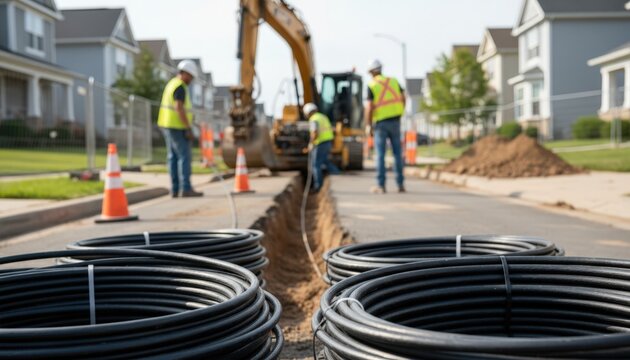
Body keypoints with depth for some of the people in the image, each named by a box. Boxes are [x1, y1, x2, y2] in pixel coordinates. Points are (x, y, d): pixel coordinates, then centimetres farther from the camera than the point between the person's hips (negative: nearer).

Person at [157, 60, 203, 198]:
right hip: (177, 127, -10)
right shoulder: (181, 87, -16)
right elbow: (179, 109, -25)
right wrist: (189, 129, -24)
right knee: (184, 157, -9)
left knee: (173, 157, 9)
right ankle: (186, 189, -10)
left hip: (169, 126, 10)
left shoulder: (172, 84, 17)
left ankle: (175, 189, 8)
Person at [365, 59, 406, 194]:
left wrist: (368, 125, -7)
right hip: (395, 121, 4)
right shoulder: (393, 81, 7)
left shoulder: (371, 85, -6)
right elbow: (403, 99, 5)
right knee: (397, 153, 8)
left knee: (380, 154, 1)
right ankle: (400, 184, 9)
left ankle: (381, 186, 1)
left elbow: (369, 107, -14)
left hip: (380, 123, -3)